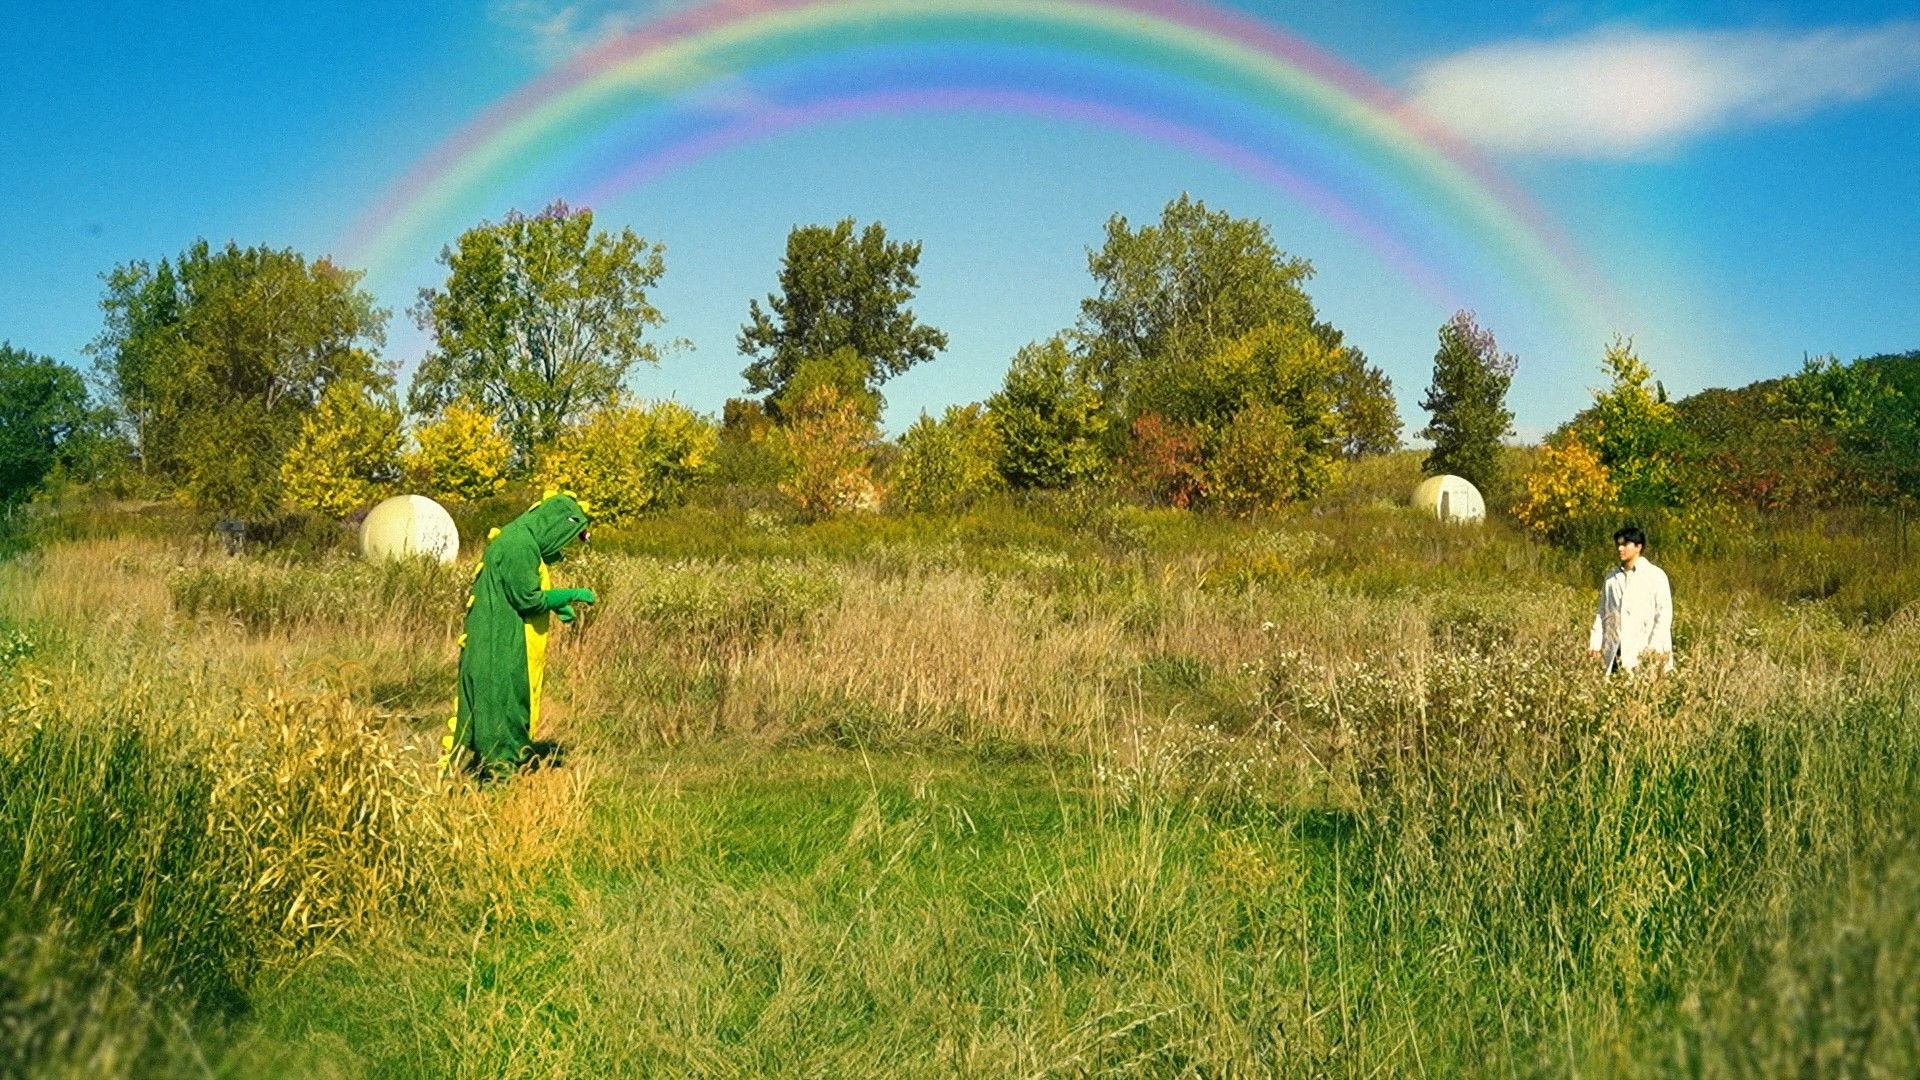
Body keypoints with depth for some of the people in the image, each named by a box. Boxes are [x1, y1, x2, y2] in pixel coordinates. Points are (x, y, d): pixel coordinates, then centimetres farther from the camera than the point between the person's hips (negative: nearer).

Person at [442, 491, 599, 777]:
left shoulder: (523, 540, 13)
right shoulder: (519, 545, -19)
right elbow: (528, 599, -20)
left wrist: (558, 604, 9)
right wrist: (572, 595, -11)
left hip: (499, 642, 10)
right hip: (503, 646, -10)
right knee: (504, 702, -2)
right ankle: (502, 765, 6)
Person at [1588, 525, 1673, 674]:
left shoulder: (1655, 575, 0)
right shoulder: (1611, 577, 15)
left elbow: (1664, 613, -5)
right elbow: (1602, 612, 14)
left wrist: (1655, 647, -12)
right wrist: (1595, 643, 5)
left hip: (1643, 651, -4)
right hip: (1614, 652, 4)